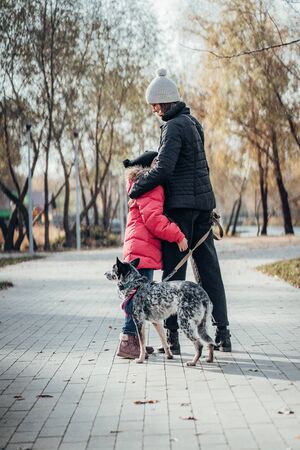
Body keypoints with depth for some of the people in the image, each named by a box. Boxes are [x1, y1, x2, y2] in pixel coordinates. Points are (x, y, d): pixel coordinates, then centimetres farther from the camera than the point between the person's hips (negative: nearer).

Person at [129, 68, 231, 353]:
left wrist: (135, 189, -11)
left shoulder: (174, 127, -12)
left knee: (173, 269, -5)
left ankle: (172, 336, -4)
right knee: (208, 268, 10)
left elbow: (163, 169, -21)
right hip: (203, 201, 9)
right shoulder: (193, 122, 17)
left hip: (181, 204, -9)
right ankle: (222, 334, 12)